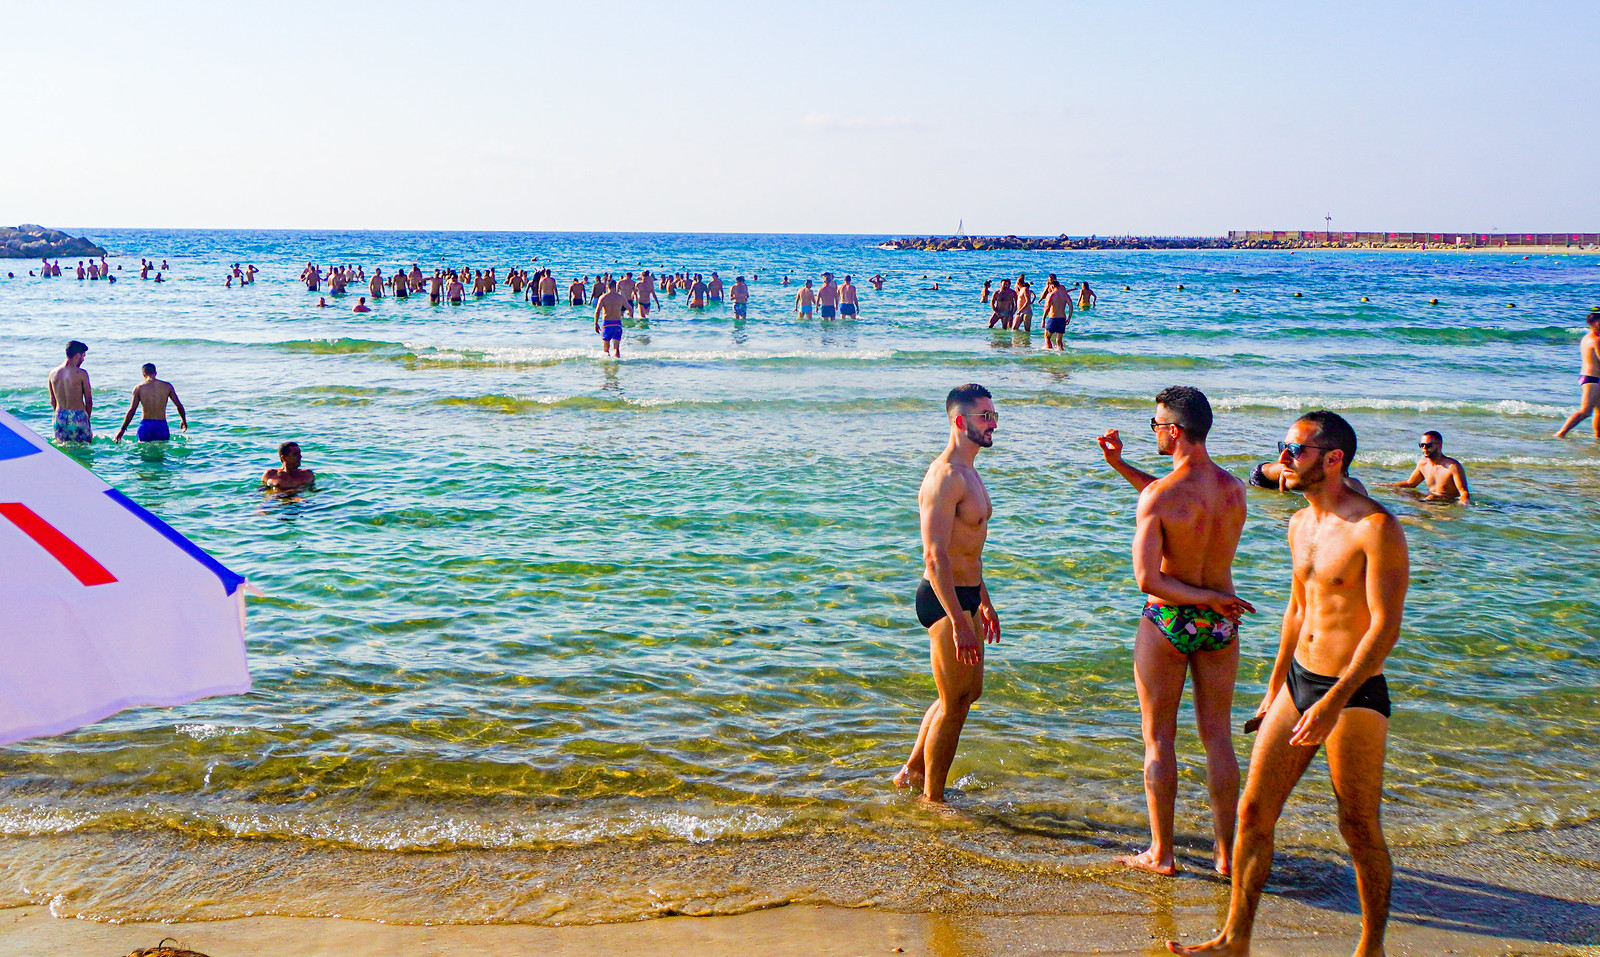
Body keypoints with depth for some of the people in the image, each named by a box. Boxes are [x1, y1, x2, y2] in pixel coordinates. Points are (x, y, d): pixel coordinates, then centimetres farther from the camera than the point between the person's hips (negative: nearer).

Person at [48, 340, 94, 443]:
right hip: (78, 416, -5)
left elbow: (53, 402, 15)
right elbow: (89, 401, -4)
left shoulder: (53, 373, 8)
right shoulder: (81, 373, -7)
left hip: (60, 416, 5)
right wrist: (87, 418, 10)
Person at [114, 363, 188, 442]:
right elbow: (179, 405, 9)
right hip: (161, 425, 0)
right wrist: (184, 420, 27)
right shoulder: (167, 386, 5)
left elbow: (132, 410, -2)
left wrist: (122, 430, 5)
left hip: (145, 425, 0)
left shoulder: (138, 388, 2)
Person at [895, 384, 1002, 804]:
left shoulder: (968, 473, 14)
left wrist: (984, 602, 27)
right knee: (954, 704, -1)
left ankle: (912, 771, 35)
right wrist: (959, 622, -28)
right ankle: (932, 799, 15)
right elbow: (935, 556, -25)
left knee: (969, 690, 22)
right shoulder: (945, 477, -19)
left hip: (964, 596, 10)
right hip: (945, 599, -10)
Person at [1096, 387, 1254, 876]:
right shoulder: (1235, 489, -1)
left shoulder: (1156, 497, -20)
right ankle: (1225, 852, 19)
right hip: (1220, 625, 5)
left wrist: (1206, 597, -12)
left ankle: (1161, 853, 15)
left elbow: (1147, 579, -24)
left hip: (1168, 621, -5)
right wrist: (1120, 465, 17)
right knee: (1218, 738, 13)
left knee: (1159, 739, 8)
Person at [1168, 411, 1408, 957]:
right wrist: (1274, 692, 24)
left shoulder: (1375, 528, -15)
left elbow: (1385, 627, -20)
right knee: (1254, 811, 7)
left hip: (1355, 693, -8)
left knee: (1360, 830, 4)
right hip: (1298, 682, 8)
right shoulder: (1300, 525, 11)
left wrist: (1334, 701, -25)